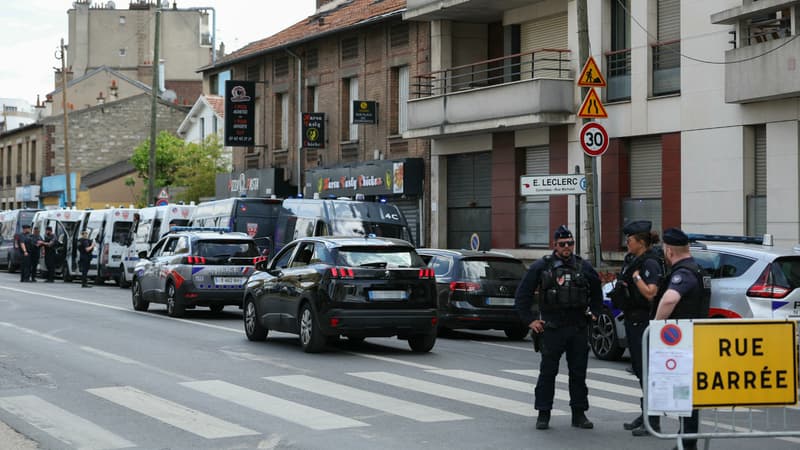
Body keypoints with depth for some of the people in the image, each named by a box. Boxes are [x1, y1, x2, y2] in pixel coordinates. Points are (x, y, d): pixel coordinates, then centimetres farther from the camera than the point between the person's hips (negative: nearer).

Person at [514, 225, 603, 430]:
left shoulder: (583, 267, 9)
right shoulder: (541, 267, -1)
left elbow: (596, 292, 25)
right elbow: (522, 295, 1)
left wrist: (594, 313, 15)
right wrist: (529, 320, -3)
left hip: (579, 328, 3)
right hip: (551, 328, -3)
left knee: (579, 372, 7)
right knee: (547, 372, 0)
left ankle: (579, 414, 15)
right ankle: (543, 415, 7)